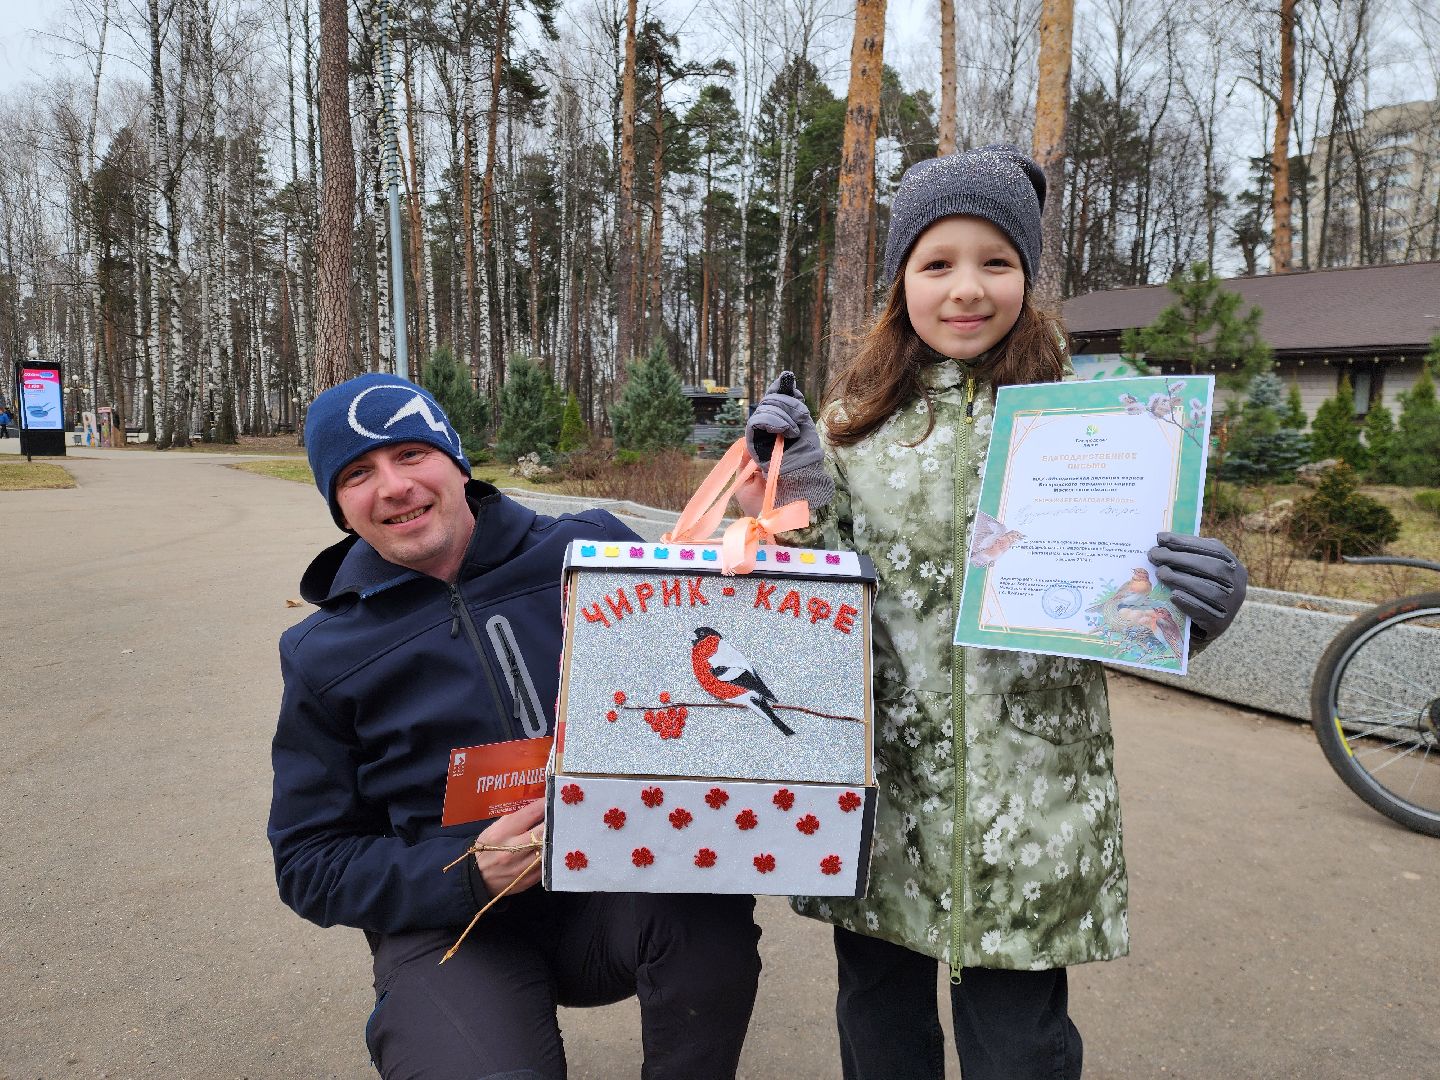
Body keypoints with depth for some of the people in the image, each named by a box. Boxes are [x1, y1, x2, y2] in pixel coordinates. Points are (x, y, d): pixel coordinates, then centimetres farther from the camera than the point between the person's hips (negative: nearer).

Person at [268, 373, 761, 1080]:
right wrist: (468, 875, -14)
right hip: (452, 925, 1)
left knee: (708, 905, -31)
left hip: (615, 886, 0)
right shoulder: (324, 655, 2)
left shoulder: (589, 550, 0)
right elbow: (309, 863, 4)